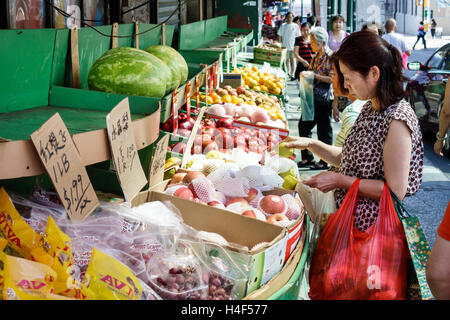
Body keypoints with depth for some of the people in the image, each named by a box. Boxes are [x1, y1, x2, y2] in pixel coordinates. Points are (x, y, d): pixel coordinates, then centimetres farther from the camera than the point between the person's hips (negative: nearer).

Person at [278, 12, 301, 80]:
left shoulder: (295, 26, 3)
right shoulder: (283, 26, 3)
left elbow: (298, 36, 7)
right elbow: (280, 36, 6)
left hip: (293, 46, -1)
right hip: (285, 46, 1)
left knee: (293, 60, -6)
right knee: (287, 60, 10)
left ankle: (292, 74, -7)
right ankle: (288, 73, 25)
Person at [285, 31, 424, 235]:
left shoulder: (397, 119, -22)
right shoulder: (370, 108, 8)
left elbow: (396, 190, -23)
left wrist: (339, 180, -19)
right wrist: (309, 144, 5)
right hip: (349, 214, 8)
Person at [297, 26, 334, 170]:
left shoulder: (331, 57, -13)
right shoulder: (316, 56, 12)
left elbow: (332, 79, -17)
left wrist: (314, 76, -19)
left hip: (324, 99, -8)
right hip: (312, 98, 9)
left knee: (324, 130, 1)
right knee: (304, 125, 10)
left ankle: (325, 162, 12)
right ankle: (307, 158, 21)